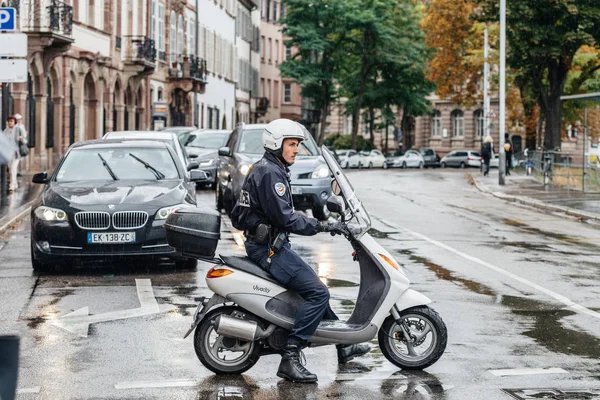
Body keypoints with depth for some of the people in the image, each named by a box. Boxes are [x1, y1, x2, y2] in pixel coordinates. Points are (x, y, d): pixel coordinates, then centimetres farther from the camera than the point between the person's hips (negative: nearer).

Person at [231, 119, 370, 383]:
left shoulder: (263, 168, 16)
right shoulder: (270, 173, -17)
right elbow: (285, 218, -25)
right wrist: (324, 226, -20)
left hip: (270, 244, 11)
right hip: (269, 248, -11)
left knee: (314, 287, 20)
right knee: (317, 292, -17)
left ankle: (343, 345, 31)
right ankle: (290, 359, -20)